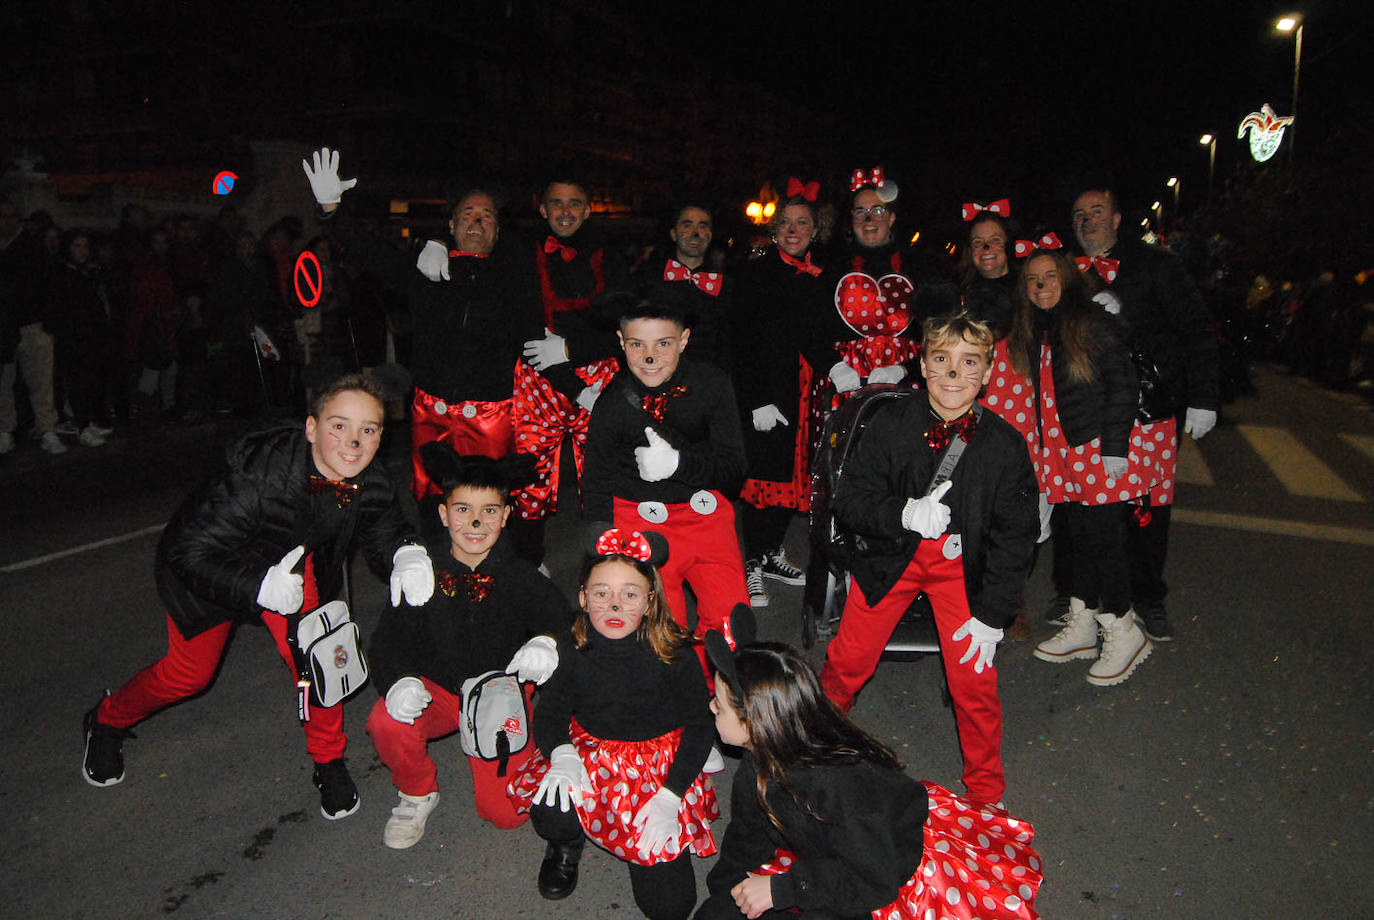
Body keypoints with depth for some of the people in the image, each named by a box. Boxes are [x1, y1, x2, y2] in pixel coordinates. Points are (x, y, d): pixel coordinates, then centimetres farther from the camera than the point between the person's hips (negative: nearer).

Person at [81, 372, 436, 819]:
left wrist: (408, 554, -31)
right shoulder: (260, 474, -41)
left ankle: (327, 759, 11)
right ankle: (107, 721, 44)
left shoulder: (371, 483, -27)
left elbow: (384, 531, -8)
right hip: (213, 564, -3)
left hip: (290, 557, 3)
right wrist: (261, 586, -44)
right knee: (189, 673, 11)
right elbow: (191, 553, -32)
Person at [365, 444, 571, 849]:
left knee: (505, 812, -11)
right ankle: (418, 794, 2)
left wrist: (546, 642, -30)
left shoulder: (521, 577, -9)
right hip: (438, 689, 1)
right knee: (388, 724, -32)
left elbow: (563, 621, -5)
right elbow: (389, 639, -6)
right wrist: (399, 680, -28)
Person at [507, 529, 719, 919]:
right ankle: (566, 844, 8)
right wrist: (560, 753, -21)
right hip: (590, 758, 2)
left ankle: (646, 842, 24)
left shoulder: (674, 653, -16)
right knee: (550, 813, -32)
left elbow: (699, 726, -7)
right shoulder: (570, 651, -10)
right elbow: (549, 712, 2)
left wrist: (669, 797, -16)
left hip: (660, 769, -1)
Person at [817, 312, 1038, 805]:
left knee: (974, 680, -4)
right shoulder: (892, 424, -12)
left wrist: (991, 615, -9)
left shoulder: (1005, 444, -12)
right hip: (892, 556, 0)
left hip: (962, 566, 0)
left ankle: (985, 790, 23)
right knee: (848, 660, 4)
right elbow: (849, 501, -10)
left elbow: (1014, 535, -6)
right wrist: (904, 513, -30)